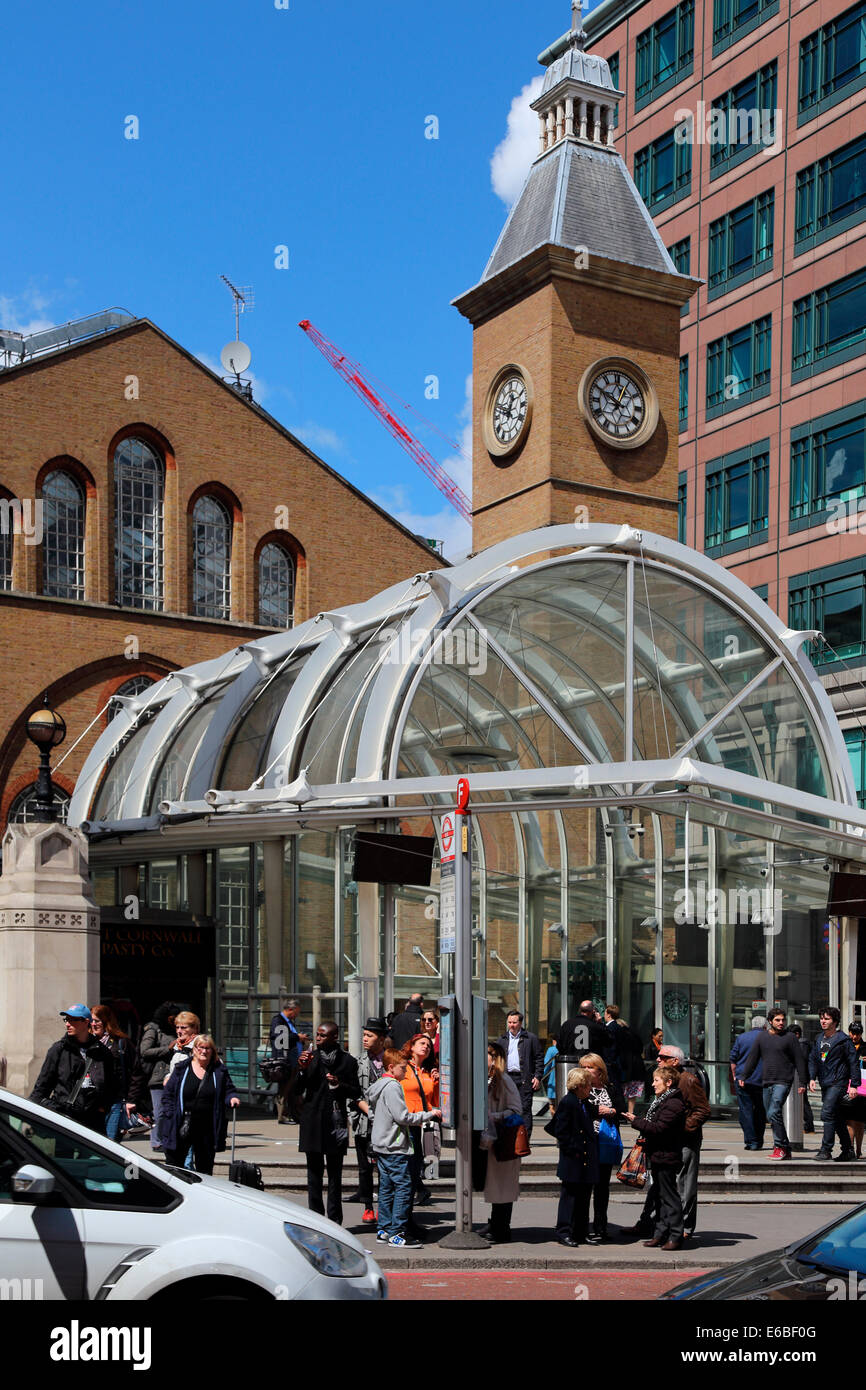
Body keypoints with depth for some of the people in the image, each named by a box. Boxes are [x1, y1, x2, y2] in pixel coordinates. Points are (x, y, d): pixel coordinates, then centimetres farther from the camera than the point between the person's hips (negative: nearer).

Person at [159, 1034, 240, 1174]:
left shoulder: (220, 1070, 6)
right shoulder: (182, 1069, 3)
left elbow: (228, 1090, 9)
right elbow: (168, 1093, 4)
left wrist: (232, 1098, -13)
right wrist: (170, 1115, -6)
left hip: (207, 1129, 1)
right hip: (181, 1128, -1)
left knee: (205, 1169, 8)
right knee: (174, 1167, 1)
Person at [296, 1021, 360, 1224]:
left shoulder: (347, 1061, 3)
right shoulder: (310, 1058, 7)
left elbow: (356, 1093, 4)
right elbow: (298, 1091, 7)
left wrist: (339, 1085, -13)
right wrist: (302, 1070, -9)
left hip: (336, 1121, -2)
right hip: (312, 1120, 2)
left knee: (335, 1173, 1)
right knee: (314, 1171, 4)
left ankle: (334, 1220, 5)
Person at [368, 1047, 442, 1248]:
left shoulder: (378, 1086, 15)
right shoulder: (392, 1087, -15)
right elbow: (403, 1117, -18)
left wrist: (414, 1120, 21)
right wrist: (429, 1114, -8)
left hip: (380, 1146, 10)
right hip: (394, 1148, -10)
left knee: (386, 1188, 12)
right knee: (403, 1187, -8)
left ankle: (384, 1231, 15)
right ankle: (397, 1233, -9)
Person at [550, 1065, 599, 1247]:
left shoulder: (586, 1104, 14)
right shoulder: (567, 1102, -12)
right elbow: (561, 1131, -15)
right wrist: (573, 1149, -17)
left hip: (587, 1160, 8)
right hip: (573, 1160, -8)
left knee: (584, 1196, 11)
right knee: (570, 1196, -3)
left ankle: (581, 1233, 18)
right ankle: (564, 1233, 3)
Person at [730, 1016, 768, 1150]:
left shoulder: (741, 1038, 4)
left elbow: (733, 1059, 7)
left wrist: (735, 1077, 15)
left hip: (743, 1080, 0)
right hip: (762, 1081, 1)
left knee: (745, 1110, 1)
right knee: (760, 1111, 12)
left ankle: (751, 1141, -6)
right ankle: (759, 1141, 15)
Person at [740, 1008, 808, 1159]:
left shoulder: (789, 1037, 1)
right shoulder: (761, 1037, 11)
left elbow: (799, 1060, 2)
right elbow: (752, 1058, 15)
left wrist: (802, 1083, -1)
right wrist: (744, 1076, 9)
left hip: (783, 1082, -5)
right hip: (767, 1082, 5)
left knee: (774, 1113, -18)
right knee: (771, 1116, 6)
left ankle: (780, 1147, -10)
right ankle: (786, 1149, 15)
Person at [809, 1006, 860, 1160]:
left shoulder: (843, 1040, -8)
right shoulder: (818, 1039, 12)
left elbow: (854, 1062, -7)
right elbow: (812, 1059, 15)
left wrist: (854, 1085, -10)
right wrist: (812, 1078, 1)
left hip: (838, 1083, -7)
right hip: (825, 1084, 7)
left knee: (827, 1114, -17)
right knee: (837, 1118, 13)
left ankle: (826, 1149, -15)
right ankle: (848, 1150, 22)